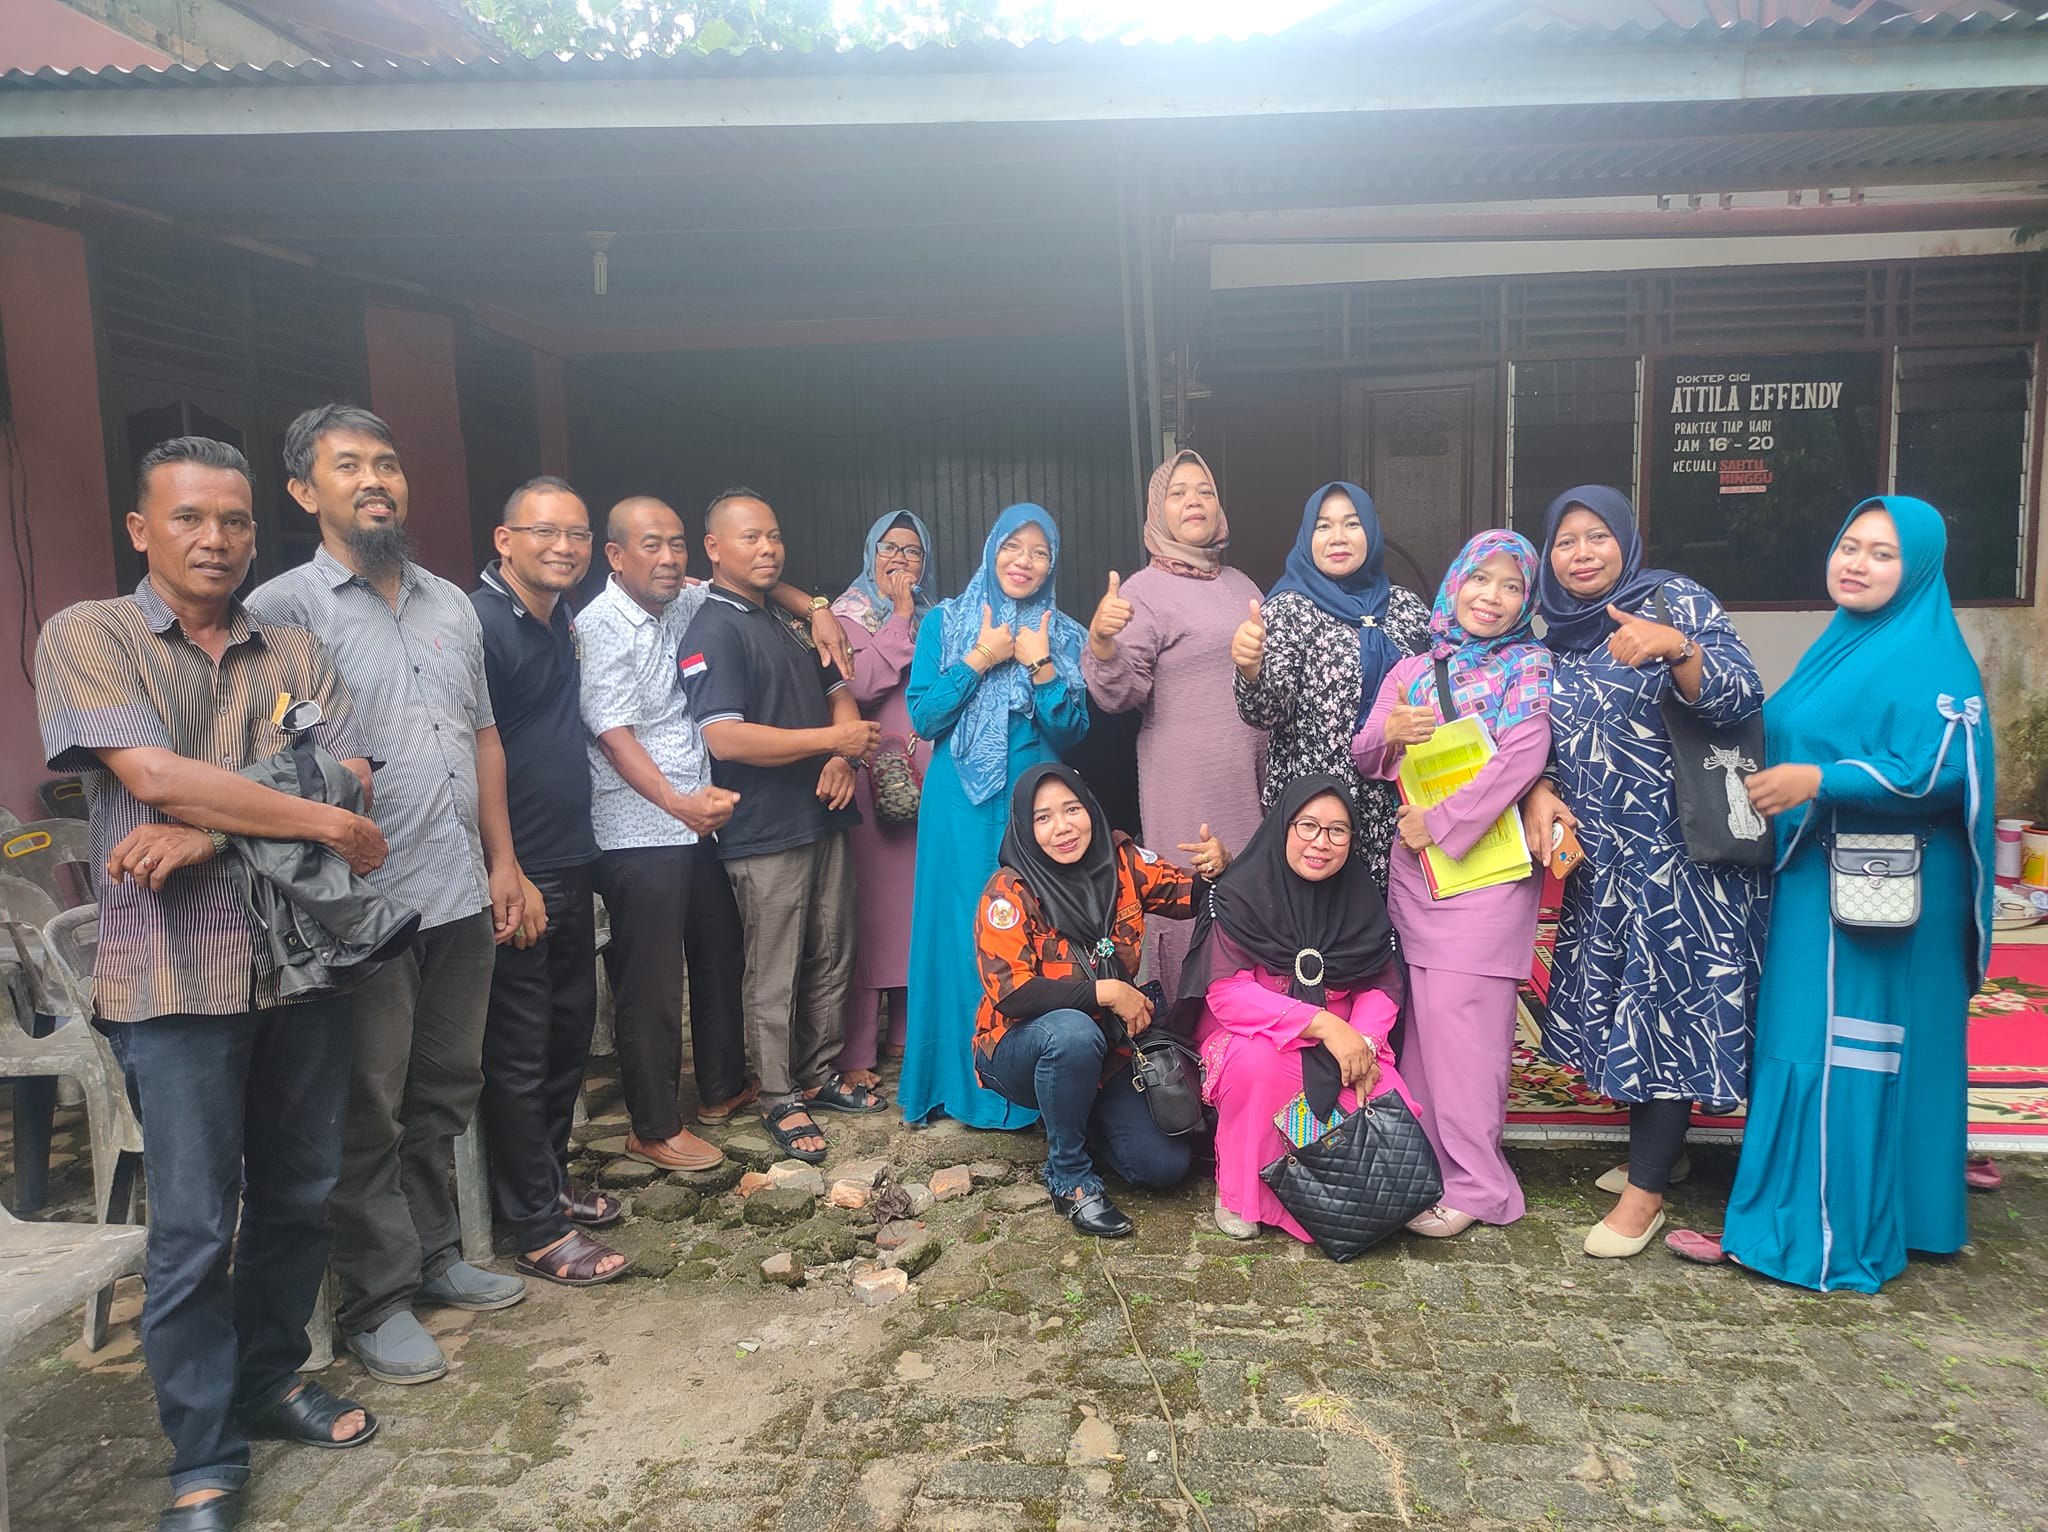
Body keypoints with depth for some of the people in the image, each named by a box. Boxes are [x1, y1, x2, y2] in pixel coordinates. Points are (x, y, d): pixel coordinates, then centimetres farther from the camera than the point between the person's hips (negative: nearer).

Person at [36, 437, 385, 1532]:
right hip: (175, 975, -4)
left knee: (299, 1195, 14)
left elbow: (352, 786, -1)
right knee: (194, 1226, 3)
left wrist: (206, 829, -15)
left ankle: (270, 1378, 34)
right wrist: (319, 822, -10)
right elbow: (155, 776, -15)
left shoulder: (297, 654, 10)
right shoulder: (86, 637, -1)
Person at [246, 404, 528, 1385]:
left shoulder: (451, 604, 12)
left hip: (462, 898, 6)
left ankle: (434, 1254, 34)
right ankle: (378, 1303, 21)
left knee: (445, 1092, 17)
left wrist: (502, 859, 12)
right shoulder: (284, 608, -7)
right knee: (370, 1112, 6)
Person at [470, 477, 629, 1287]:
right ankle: (538, 1229, 12)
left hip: (571, 865, 9)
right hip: (517, 877, -9)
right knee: (519, 1054, 2)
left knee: (569, 1032, 17)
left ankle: (552, 1180, 33)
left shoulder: (561, 620, 11)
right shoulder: (481, 625, -15)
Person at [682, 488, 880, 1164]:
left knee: (831, 960, 16)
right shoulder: (713, 631, -12)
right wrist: (832, 738, -16)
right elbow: (725, 737, -23)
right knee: (775, 976, 3)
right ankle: (781, 1100, 17)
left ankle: (820, 1074, 31)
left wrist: (843, 759, -4)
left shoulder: (789, 621, 16)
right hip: (765, 834, -8)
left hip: (823, 819, 8)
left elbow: (838, 693, 18)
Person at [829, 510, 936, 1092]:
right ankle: (853, 1052, 1)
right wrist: (900, 617, -9)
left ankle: (906, 1030, 23)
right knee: (867, 909, -5)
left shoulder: (931, 616, 18)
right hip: (874, 776, -5)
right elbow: (859, 683, -16)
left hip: (925, 776, 6)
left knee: (918, 903, 9)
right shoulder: (848, 613, 2)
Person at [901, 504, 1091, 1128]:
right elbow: (922, 717, -2)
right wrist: (979, 660, -10)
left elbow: (1070, 733, 3)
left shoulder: (1064, 635, 8)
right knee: (960, 934, 1)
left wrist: (1041, 667, -10)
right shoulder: (945, 623, 5)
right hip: (961, 803, -1)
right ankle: (960, 1080, 15)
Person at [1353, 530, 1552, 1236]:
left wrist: (1438, 823, -14)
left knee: (1461, 1018, -7)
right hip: (1414, 867, 4)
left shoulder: (1528, 668, 2)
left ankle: (1473, 1183, 4)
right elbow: (1364, 760, 15)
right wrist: (1387, 734, -9)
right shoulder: (1412, 670, 15)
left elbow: (1521, 760, -13)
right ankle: (1428, 1161, 16)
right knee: (1424, 1017, 5)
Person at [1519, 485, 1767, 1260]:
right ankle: (1649, 1150, 29)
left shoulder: (1676, 600, -7)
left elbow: (1740, 700, -16)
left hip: (1678, 845, -6)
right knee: (1619, 1000, 12)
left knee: (1666, 1004, -2)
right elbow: (1541, 736, 14)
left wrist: (1674, 647, -33)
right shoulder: (1558, 635, 9)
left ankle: (1647, 1190, 8)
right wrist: (1539, 789, -6)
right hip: (1602, 855, 6)